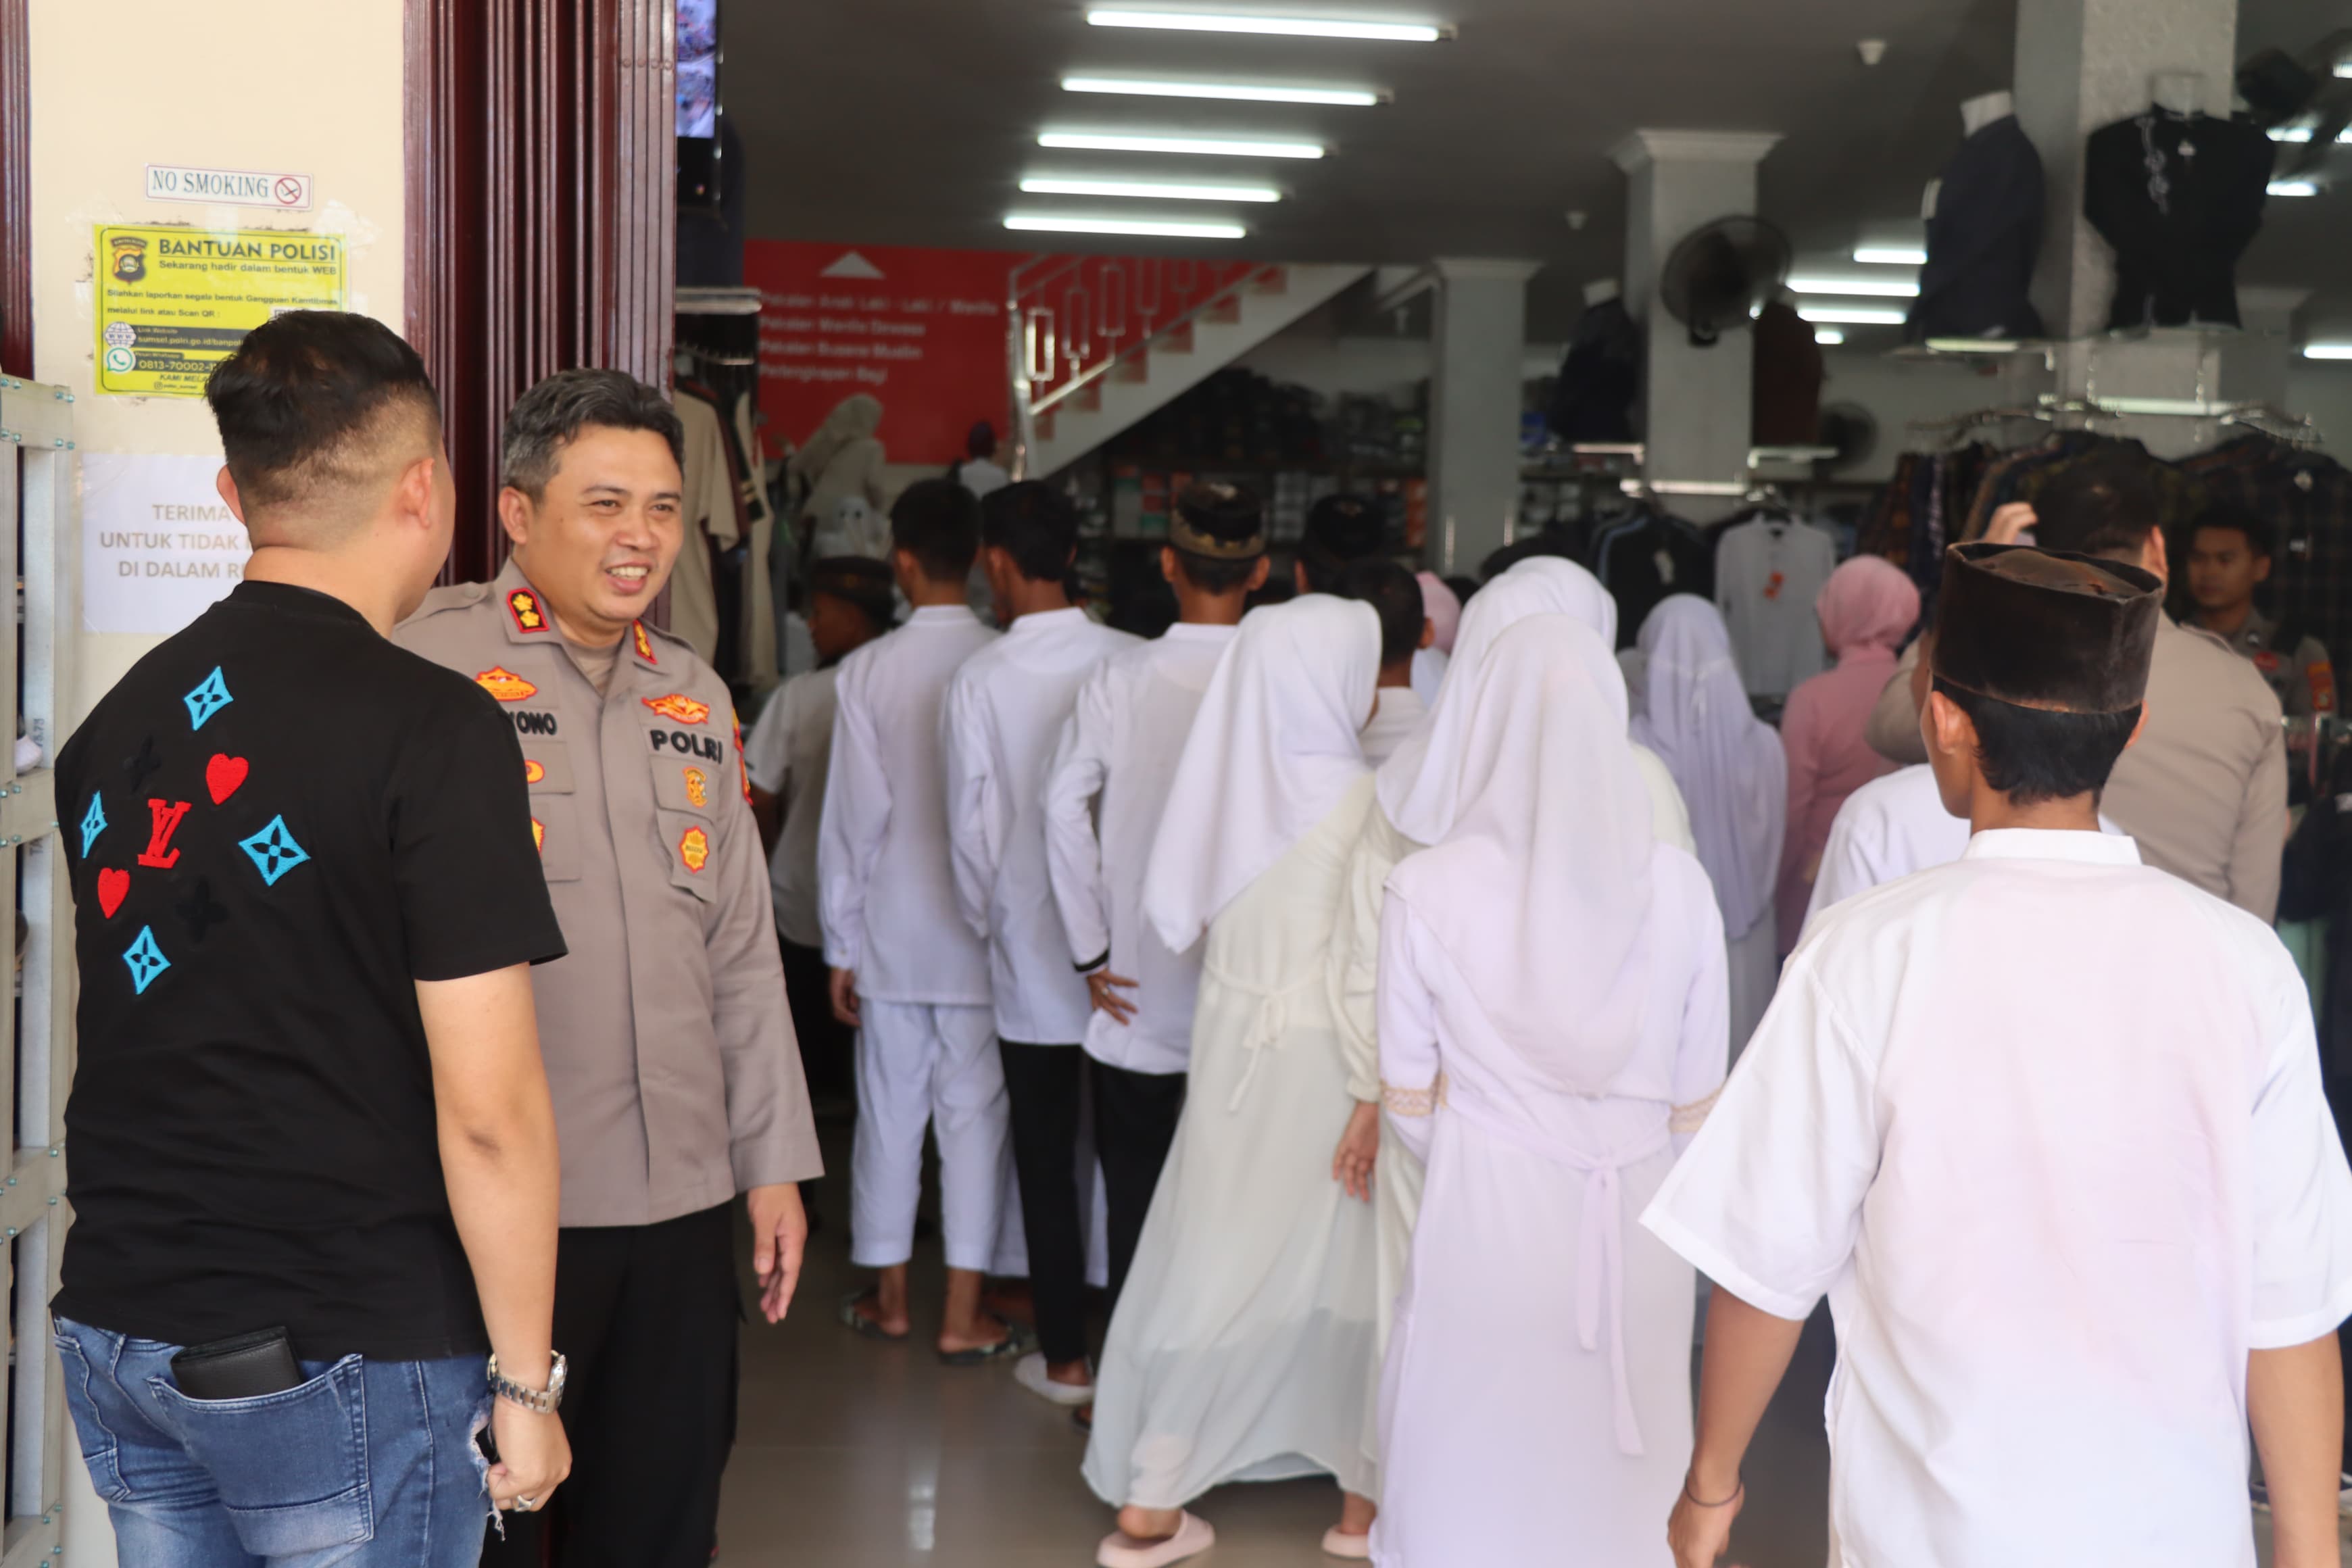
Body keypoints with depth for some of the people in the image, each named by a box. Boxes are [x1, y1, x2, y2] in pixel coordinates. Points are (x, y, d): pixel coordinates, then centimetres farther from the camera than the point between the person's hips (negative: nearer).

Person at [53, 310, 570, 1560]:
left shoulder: (114, 721, 6)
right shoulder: (432, 729, -15)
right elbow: (487, 1108, -17)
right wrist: (525, 1384, -8)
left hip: (116, 1336, 7)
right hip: (340, 1361, -6)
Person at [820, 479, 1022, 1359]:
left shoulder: (866, 673, -8)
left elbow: (852, 817, -5)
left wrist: (841, 945, 3)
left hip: (892, 930, 1)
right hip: (983, 931, 0)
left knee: (890, 1111, 11)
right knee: (974, 1114, 6)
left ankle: (889, 1300, 24)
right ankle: (963, 1316, 10)